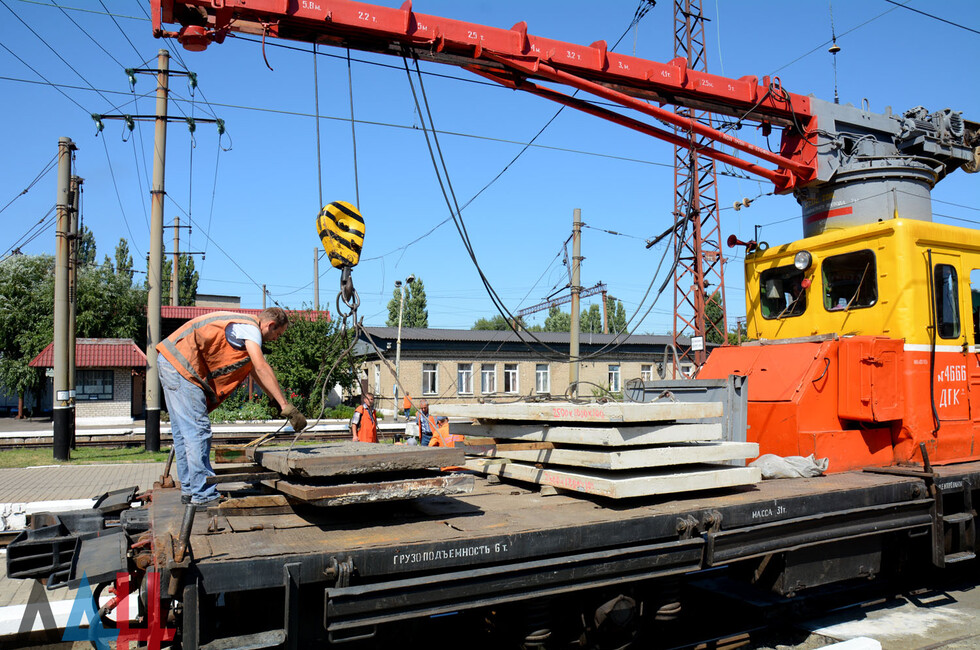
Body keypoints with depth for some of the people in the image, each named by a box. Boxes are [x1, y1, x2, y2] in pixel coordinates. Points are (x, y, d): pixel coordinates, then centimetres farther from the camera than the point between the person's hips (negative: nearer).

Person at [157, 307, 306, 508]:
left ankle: (189, 489, 22)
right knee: (197, 430, -10)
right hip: (180, 364, -11)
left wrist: (278, 403, 22)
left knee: (184, 431, 14)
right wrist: (286, 407, -23)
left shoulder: (244, 327, 21)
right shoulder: (250, 327, -11)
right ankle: (204, 495, -7)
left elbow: (255, 372, 26)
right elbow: (262, 368, -22)